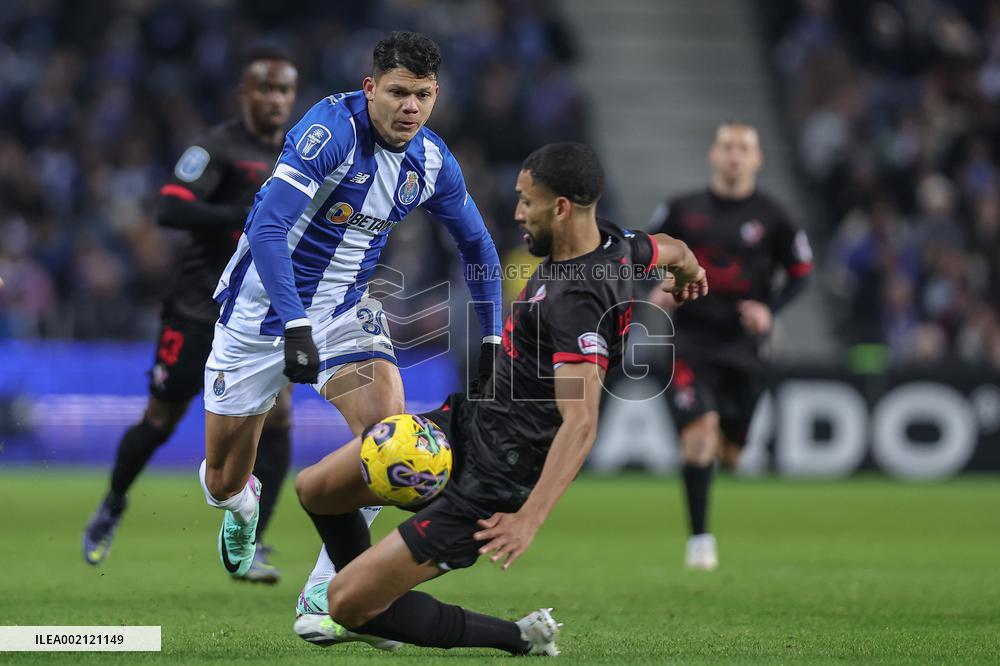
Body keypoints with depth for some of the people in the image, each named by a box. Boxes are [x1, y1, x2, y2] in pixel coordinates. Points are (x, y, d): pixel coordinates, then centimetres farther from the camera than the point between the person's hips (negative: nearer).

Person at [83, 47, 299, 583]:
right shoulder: (217, 147, -11)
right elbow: (170, 210, -24)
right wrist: (245, 215, -31)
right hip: (198, 310, -5)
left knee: (276, 418, -13)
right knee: (160, 421, 5)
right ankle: (112, 507, 32)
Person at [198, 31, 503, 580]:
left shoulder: (433, 161, -5)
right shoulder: (333, 128, -24)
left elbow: (477, 246, 14)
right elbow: (266, 229, -33)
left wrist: (492, 336, 11)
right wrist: (295, 326, -40)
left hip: (344, 311, 4)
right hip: (262, 309, -4)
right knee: (223, 483, 6)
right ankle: (243, 510, 48)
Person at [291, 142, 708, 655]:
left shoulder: (576, 301, -29)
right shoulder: (612, 243, -1)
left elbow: (580, 423, -36)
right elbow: (673, 250, 22)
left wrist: (529, 518, -43)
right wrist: (688, 272, 47)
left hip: (490, 480, -10)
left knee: (345, 604, -10)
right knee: (314, 489, 16)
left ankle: (520, 638, 2)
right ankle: (368, 611, 41)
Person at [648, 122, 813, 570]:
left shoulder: (771, 218, 0)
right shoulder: (683, 210, 1)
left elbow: (800, 273, 8)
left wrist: (769, 309, -9)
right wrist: (657, 289, -5)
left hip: (742, 344, 1)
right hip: (692, 341, -1)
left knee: (729, 453, 6)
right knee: (699, 433, -19)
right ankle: (699, 539, -8)